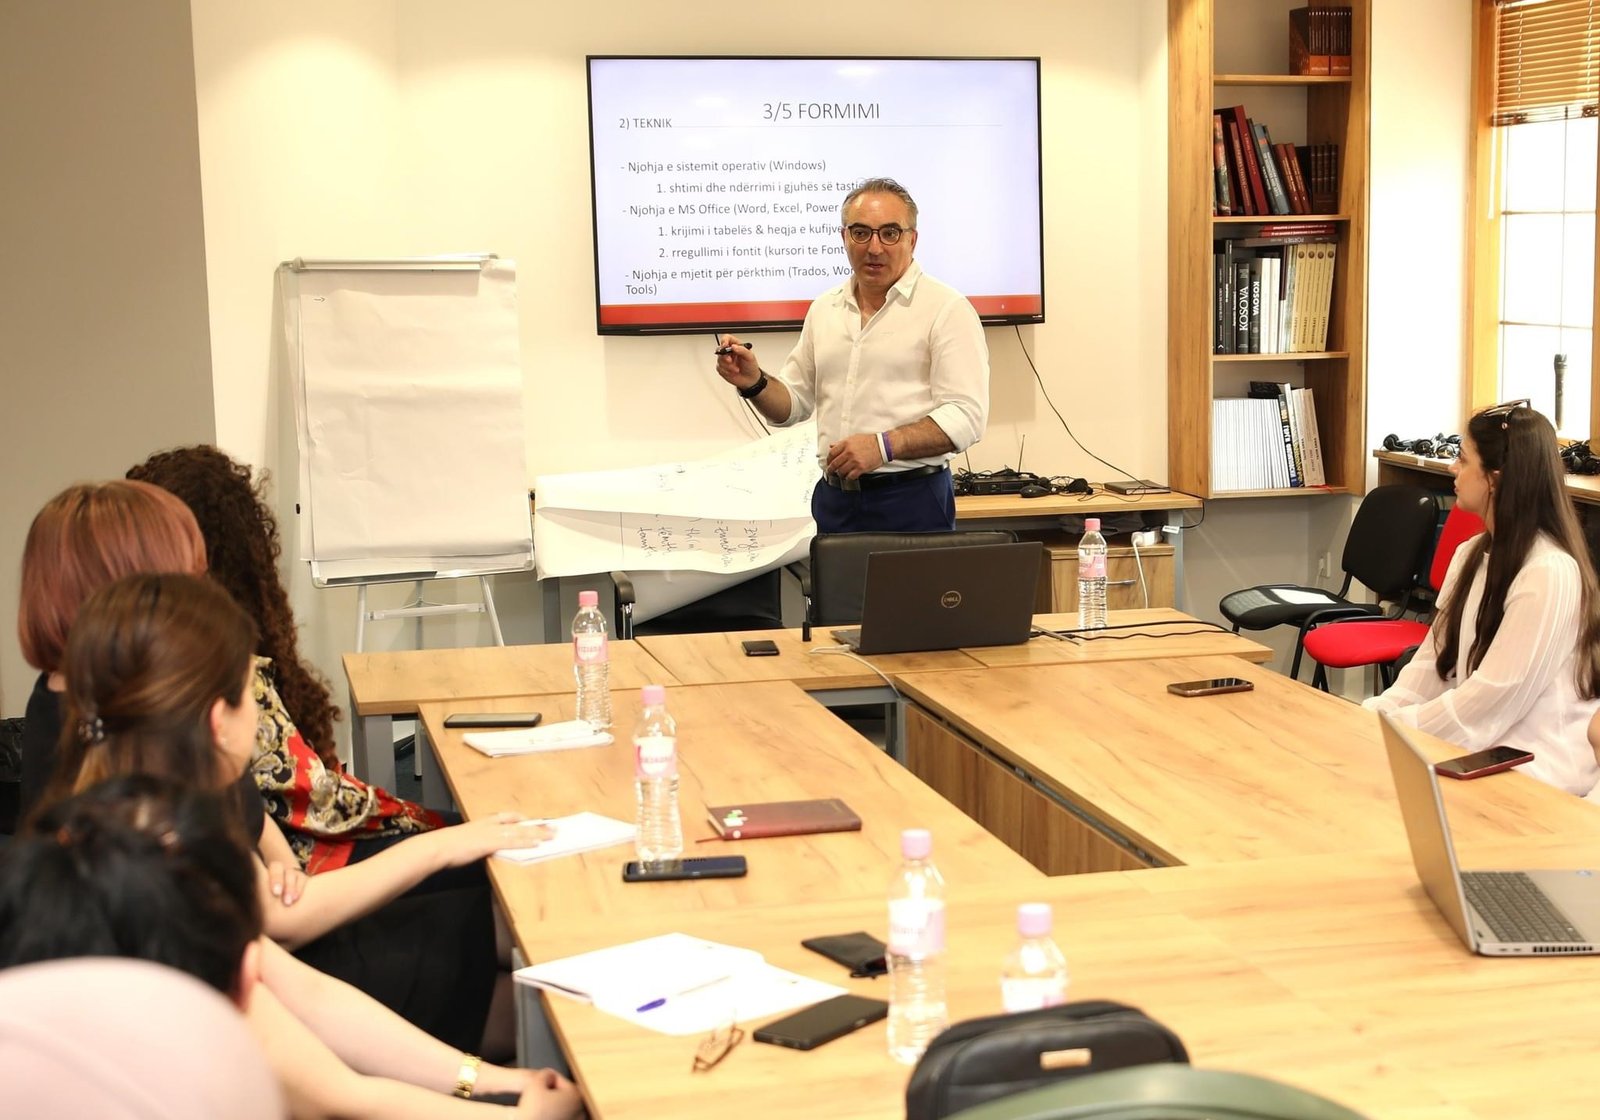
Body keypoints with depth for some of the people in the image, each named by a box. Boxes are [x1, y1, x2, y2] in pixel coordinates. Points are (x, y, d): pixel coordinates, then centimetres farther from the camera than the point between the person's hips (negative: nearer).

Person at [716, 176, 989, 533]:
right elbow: (794, 403, 18)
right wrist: (754, 383, -2)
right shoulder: (824, 309, 13)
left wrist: (883, 445, -24)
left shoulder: (945, 309, -6)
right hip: (834, 500, 5)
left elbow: (965, 415, -15)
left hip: (911, 503, -5)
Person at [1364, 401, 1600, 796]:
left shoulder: (1551, 575, -18)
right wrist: (1376, 715, -6)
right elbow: (1434, 661, 10)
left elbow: (1493, 698, -19)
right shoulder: (1472, 554, 11)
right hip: (1476, 744, 8)